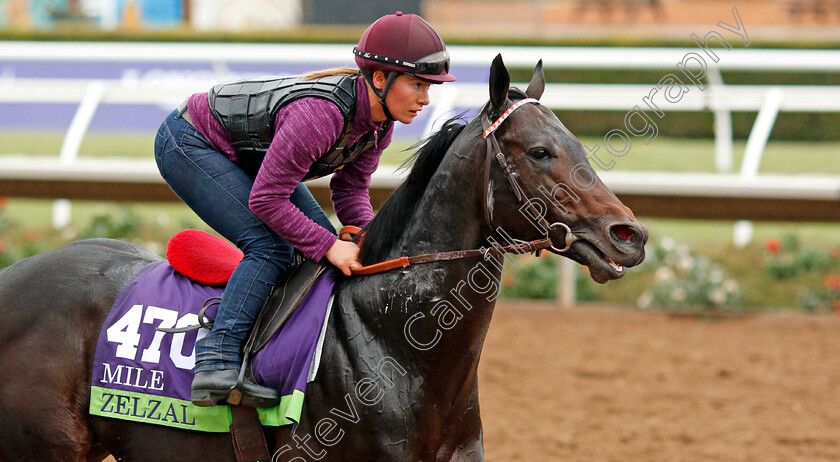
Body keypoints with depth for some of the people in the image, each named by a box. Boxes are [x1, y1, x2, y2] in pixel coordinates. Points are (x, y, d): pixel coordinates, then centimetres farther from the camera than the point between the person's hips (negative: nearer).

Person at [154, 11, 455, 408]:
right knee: (271, 247, -22)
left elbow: (350, 186, 0)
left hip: (244, 153, 9)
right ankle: (216, 362, -25)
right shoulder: (320, 114, -38)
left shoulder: (381, 119, -11)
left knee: (322, 246, 3)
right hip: (188, 145, -9)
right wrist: (329, 246, -30)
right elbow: (265, 200, -33)